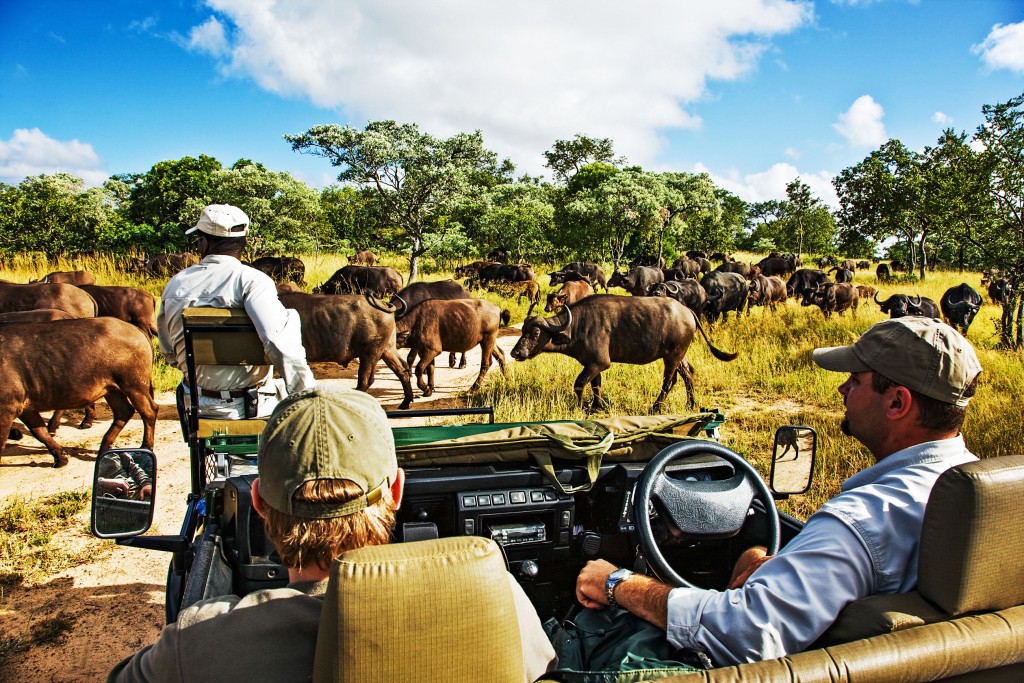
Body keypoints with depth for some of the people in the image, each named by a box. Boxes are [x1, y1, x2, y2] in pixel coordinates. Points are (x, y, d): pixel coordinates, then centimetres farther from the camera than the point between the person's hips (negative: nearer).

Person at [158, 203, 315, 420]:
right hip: (250, 407, -5)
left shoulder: (175, 284, 1)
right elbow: (280, 342, -30)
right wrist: (309, 396, -23)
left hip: (196, 404, 6)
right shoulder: (251, 280, -16)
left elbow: (169, 352, 12)